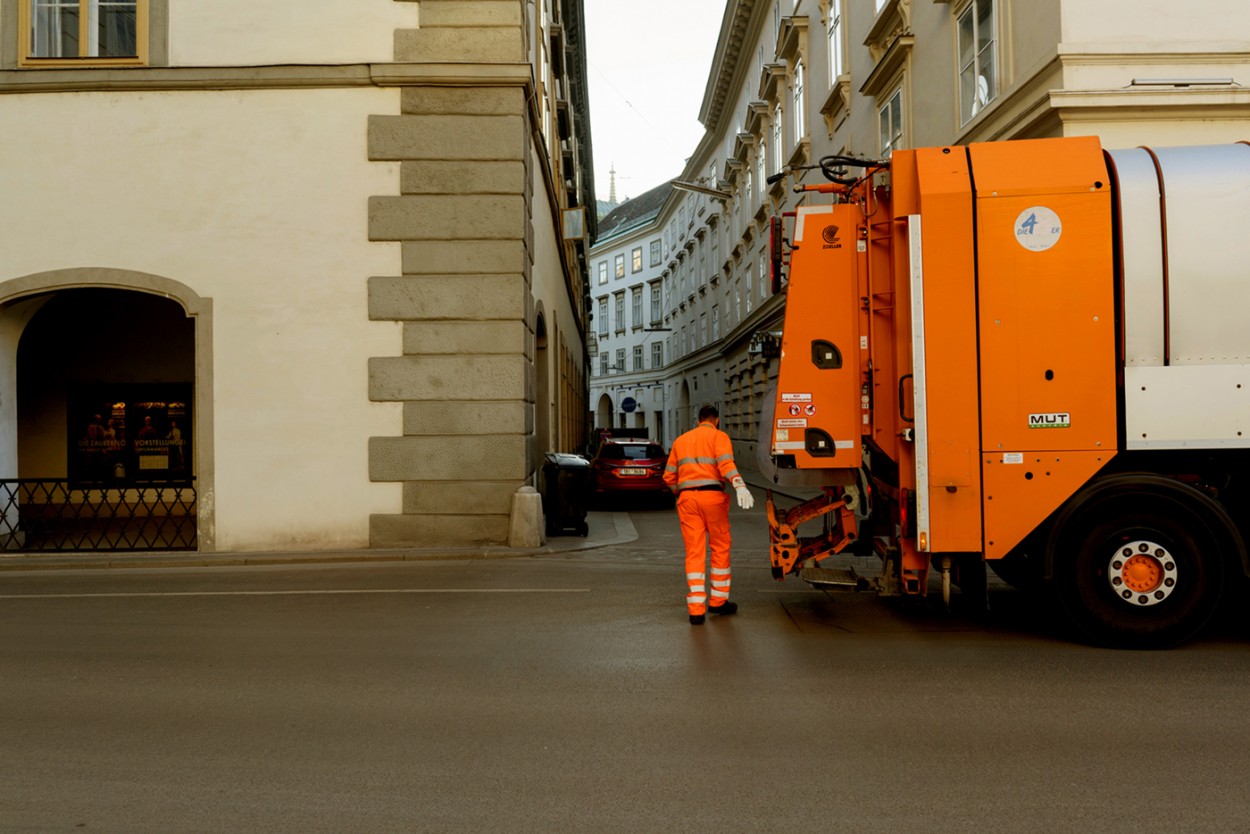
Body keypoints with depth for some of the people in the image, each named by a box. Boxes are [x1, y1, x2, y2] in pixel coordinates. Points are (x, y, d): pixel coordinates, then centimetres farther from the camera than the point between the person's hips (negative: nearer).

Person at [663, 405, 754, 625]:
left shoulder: (681, 440, 19)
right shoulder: (718, 436, 5)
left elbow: (669, 477, 18)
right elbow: (726, 463, -15)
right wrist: (740, 486, -27)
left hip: (687, 499, 4)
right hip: (712, 496, -3)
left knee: (694, 553, 3)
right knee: (720, 548, 12)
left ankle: (696, 609, -2)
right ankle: (718, 601, 21)